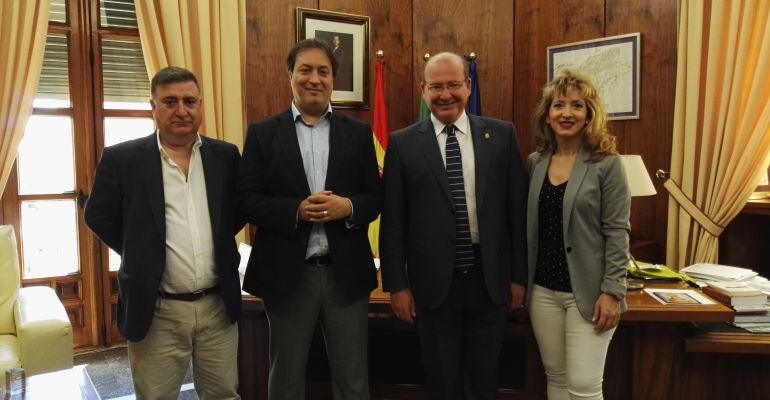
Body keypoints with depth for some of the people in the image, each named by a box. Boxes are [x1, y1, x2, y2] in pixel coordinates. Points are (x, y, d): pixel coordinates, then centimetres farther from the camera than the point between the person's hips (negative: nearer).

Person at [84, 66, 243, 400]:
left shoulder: (225, 156, 4)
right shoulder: (121, 159, -4)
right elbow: (99, 216, 4)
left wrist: (217, 243, 6)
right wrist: (141, 253, 2)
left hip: (219, 306, 3)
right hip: (156, 312, -2)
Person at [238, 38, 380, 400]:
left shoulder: (358, 133, 6)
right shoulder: (263, 133, 2)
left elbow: (375, 198, 4)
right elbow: (246, 200, -3)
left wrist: (347, 207, -17)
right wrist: (296, 210, -18)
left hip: (346, 272, 1)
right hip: (287, 273, 0)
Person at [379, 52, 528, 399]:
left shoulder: (501, 135, 2)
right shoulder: (403, 144, -2)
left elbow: (517, 210, 3)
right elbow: (392, 221, -1)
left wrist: (519, 276, 3)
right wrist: (397, 285, -2)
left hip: (489, 280, 1)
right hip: (434, 284, -1)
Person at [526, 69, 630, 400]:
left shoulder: (606, 163, -8)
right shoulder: (535, 162, 6)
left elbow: (617, 232, -10)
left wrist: (612, 291, -14)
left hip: (587, 290, -4)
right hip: (543, 289, 5)